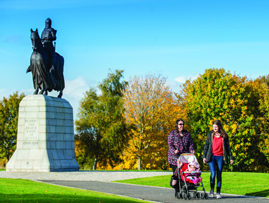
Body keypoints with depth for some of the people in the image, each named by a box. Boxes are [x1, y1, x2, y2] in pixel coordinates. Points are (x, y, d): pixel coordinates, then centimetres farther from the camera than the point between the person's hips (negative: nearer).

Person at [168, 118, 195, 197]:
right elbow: (170, 145, -5)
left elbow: (191, 143, 12)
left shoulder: (187, 134, 13)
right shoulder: (172, 134, 2)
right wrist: (174, 151, -22)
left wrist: (191, 150, -7)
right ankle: (177, 192, 3)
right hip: (174, 158, -3)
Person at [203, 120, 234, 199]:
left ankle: (218, 192, 8)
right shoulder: (210, 134, 7)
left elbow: (227, 147, 11)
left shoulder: (224, 135, 6)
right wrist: (204, 156, 5)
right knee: (213, 174, -14)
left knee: (219, 175, 2)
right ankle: (212, 189, 4)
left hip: (220, 157, 1)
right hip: (212, 156, 0)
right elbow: (206, 145, 10)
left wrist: (231, 157, 8)